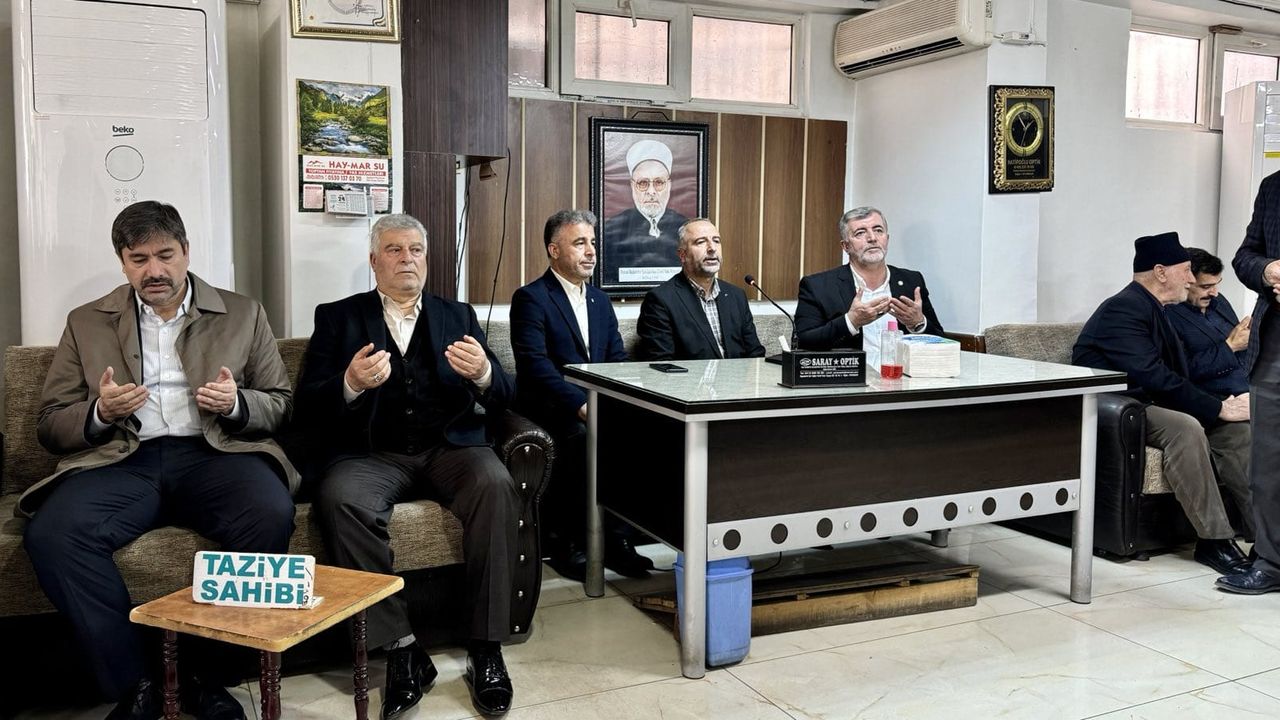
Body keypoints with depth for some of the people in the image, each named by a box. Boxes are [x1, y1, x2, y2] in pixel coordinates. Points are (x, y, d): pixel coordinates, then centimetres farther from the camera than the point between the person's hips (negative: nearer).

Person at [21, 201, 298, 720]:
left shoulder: (242, 315, 17)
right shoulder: (86, 323, 19)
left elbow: (280, 405, 14)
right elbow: (51, 425, 16)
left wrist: (236, 404, -9)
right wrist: (100, 413, -7)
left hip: (213, 453, 0)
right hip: (122, 460, 1)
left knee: (271, 515, -33)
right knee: (51, 534, -30)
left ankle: (207, 674, -14)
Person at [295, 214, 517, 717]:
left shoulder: (458, 316, 18)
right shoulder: (337, 317, 14)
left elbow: (502, 398, 9)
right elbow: (307, 406, 3)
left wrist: (483, 372, -15)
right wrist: (350, 384, -19)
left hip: (450, 446, 1)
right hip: (372, 452, 0)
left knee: (495, 484, -31)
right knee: (339, 499, -33)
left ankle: (487, 649, -22)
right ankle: (401, 649, -22)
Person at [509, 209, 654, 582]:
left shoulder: (599, 299, 19)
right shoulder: (531, 299, -4)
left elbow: (618, 360, 14)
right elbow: (535, 364, -16)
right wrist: (580, 404, -27)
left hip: (597, 406, 6)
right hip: (549, 412, -6)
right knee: (584, 437, -34)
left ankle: (615, 540, -14)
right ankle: (564, 542, -17)